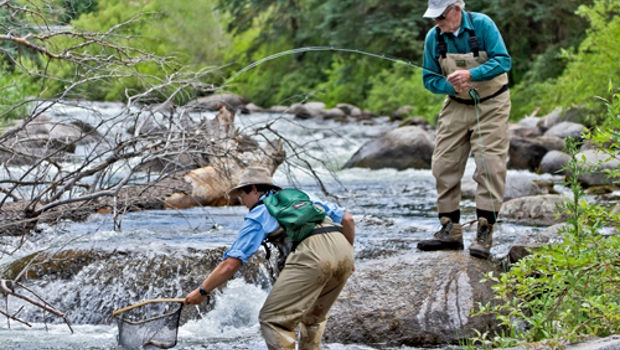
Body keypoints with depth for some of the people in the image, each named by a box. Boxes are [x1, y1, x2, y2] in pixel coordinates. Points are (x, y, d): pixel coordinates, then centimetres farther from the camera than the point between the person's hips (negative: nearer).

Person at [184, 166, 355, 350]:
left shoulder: (259, 213, 18)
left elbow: (231, 264, 12)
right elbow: (347, 219, 28)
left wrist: (202, 291, 23)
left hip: (311, 252, -6)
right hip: (343, 248, 7)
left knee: (273, 319, 0)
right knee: (313, 317, 26)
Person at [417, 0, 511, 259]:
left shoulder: (482, 25, -16)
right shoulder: (433, 37, -5)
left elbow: (503, 61, -21)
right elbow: (430, 79, 1)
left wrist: (470, 75, -33)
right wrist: (451, 85, -20)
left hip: (490, 106, -4)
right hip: (456, 107, 5)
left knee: (490, 166, -12)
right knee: (444, 165, -1)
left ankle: (484, 233, -12)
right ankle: (450, 231, 6)